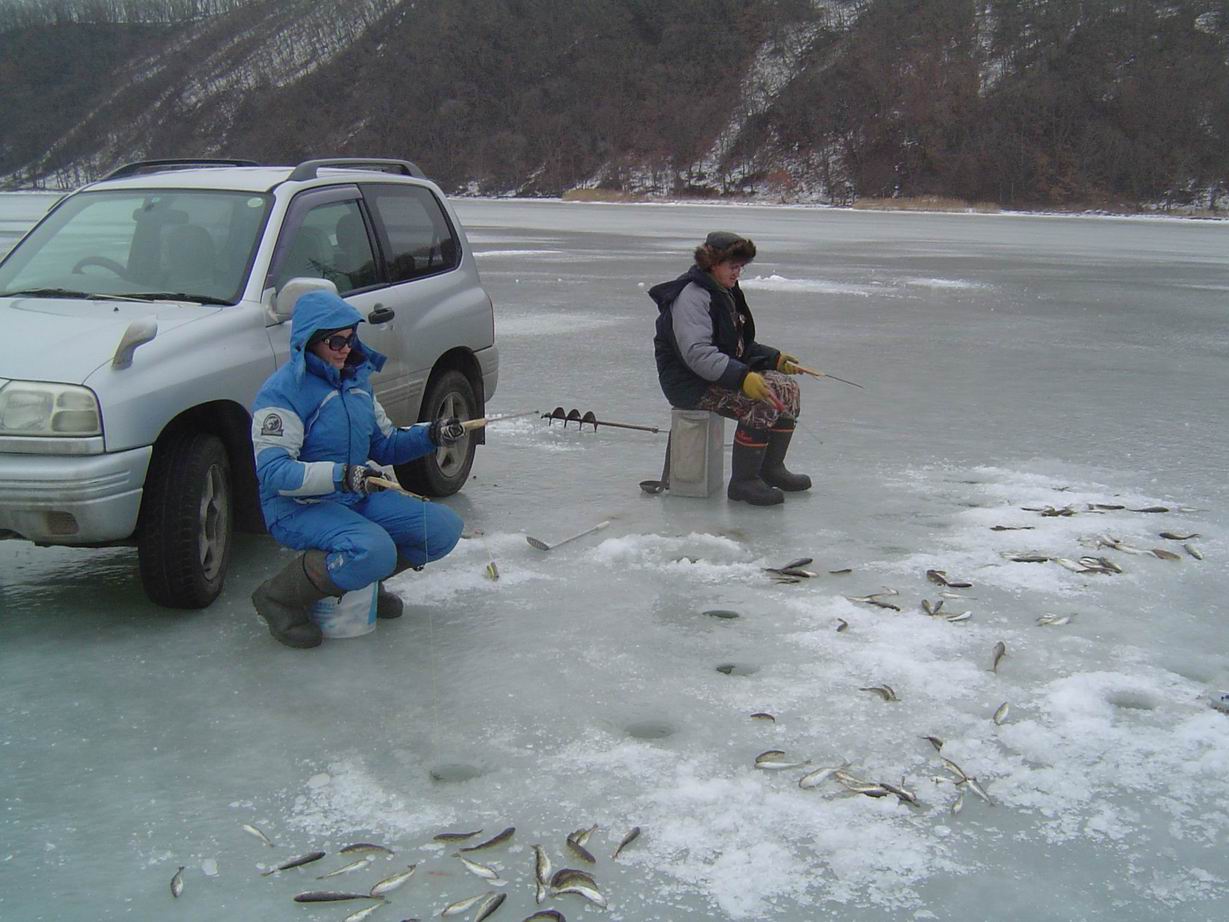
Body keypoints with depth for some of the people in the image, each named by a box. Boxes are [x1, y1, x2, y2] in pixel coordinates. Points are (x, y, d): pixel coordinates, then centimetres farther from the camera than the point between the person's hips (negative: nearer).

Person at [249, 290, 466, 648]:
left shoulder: (358, 379, 11)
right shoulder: (282, 391, -15)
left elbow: (384, 445, 19)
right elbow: (272, 471, -25)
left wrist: (431, 435, 1)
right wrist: (341, 475, -36)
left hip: (358, 499, 8)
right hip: (299, 508, -8)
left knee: (444, 528, -4)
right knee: (373, 551, -35)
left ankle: (362, 581, 16)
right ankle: (280, 598, -12)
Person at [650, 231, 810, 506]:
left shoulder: (726, 292, 15)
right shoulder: (692, 295, -18)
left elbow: (741, 346, 24)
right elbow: (697, 354, -30)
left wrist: (775, 359, 10)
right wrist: (742, 377, -37)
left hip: (726, 372, 10)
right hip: (691, 383, -10)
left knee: (786, 388, 1)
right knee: (761, 403, -27)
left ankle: (772, 468, 9)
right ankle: (743, 482, -19)